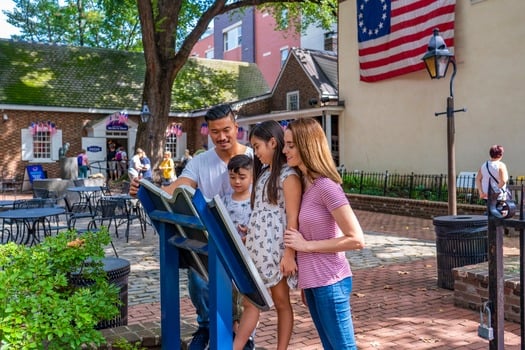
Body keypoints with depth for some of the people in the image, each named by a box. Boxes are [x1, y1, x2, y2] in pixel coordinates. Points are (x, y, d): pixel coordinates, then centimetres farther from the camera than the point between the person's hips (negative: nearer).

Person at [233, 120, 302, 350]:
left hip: (276, 250, -7)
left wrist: (289, 254, -19)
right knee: (250, 303, 7)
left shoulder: (288, 175, -11)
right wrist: (248, 239, 15)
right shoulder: (263, 173, 14)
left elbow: (293, 219, -15)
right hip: (256, 248, 7)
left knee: (281, 303, 7)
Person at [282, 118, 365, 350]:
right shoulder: (304, 183, 8)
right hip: (312, 282, 8)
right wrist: (304, 283, 14)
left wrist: (306, 245, -16)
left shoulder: (326, 186, -18)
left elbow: (357, 240, -20)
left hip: (330, 283, -8)